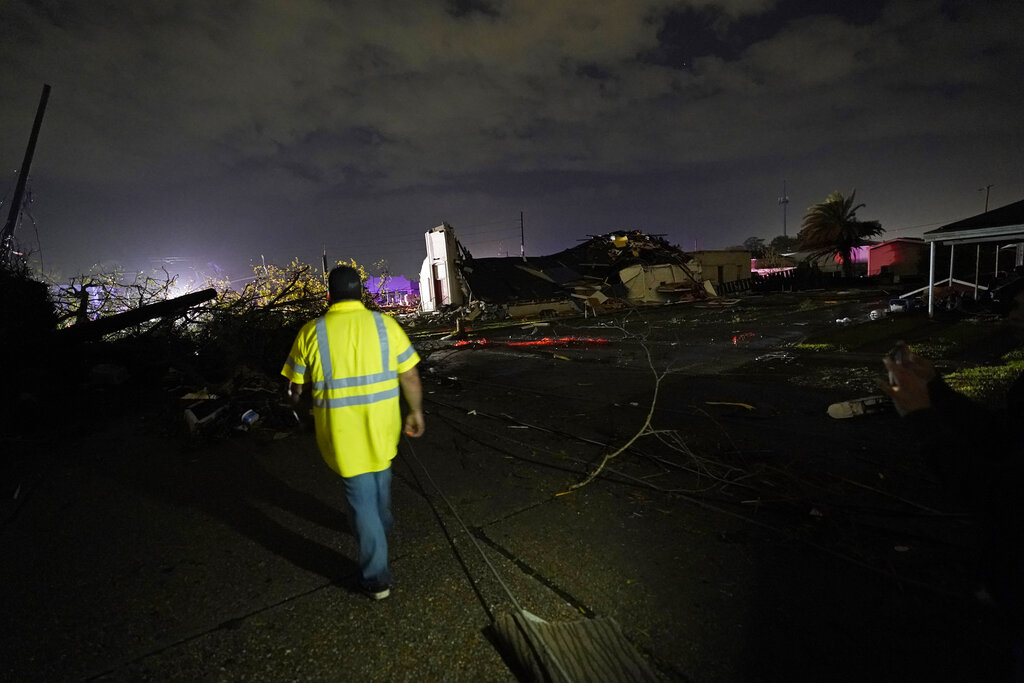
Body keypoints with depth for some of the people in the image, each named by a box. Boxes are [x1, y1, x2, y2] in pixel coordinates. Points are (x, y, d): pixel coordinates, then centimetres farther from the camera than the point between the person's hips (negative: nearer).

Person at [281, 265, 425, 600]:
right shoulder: (384, 324, -6)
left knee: (361, 497, 9)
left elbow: (296, 387, 1)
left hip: (342, 431, -2)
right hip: (381, 425, 2)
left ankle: (376, 578, 18)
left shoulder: (312, 332, -8)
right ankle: (382, 526, 55)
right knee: (380, 474, 29)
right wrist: (416, 411, 8)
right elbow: (410, 375, -4)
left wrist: (296, 400, 24)